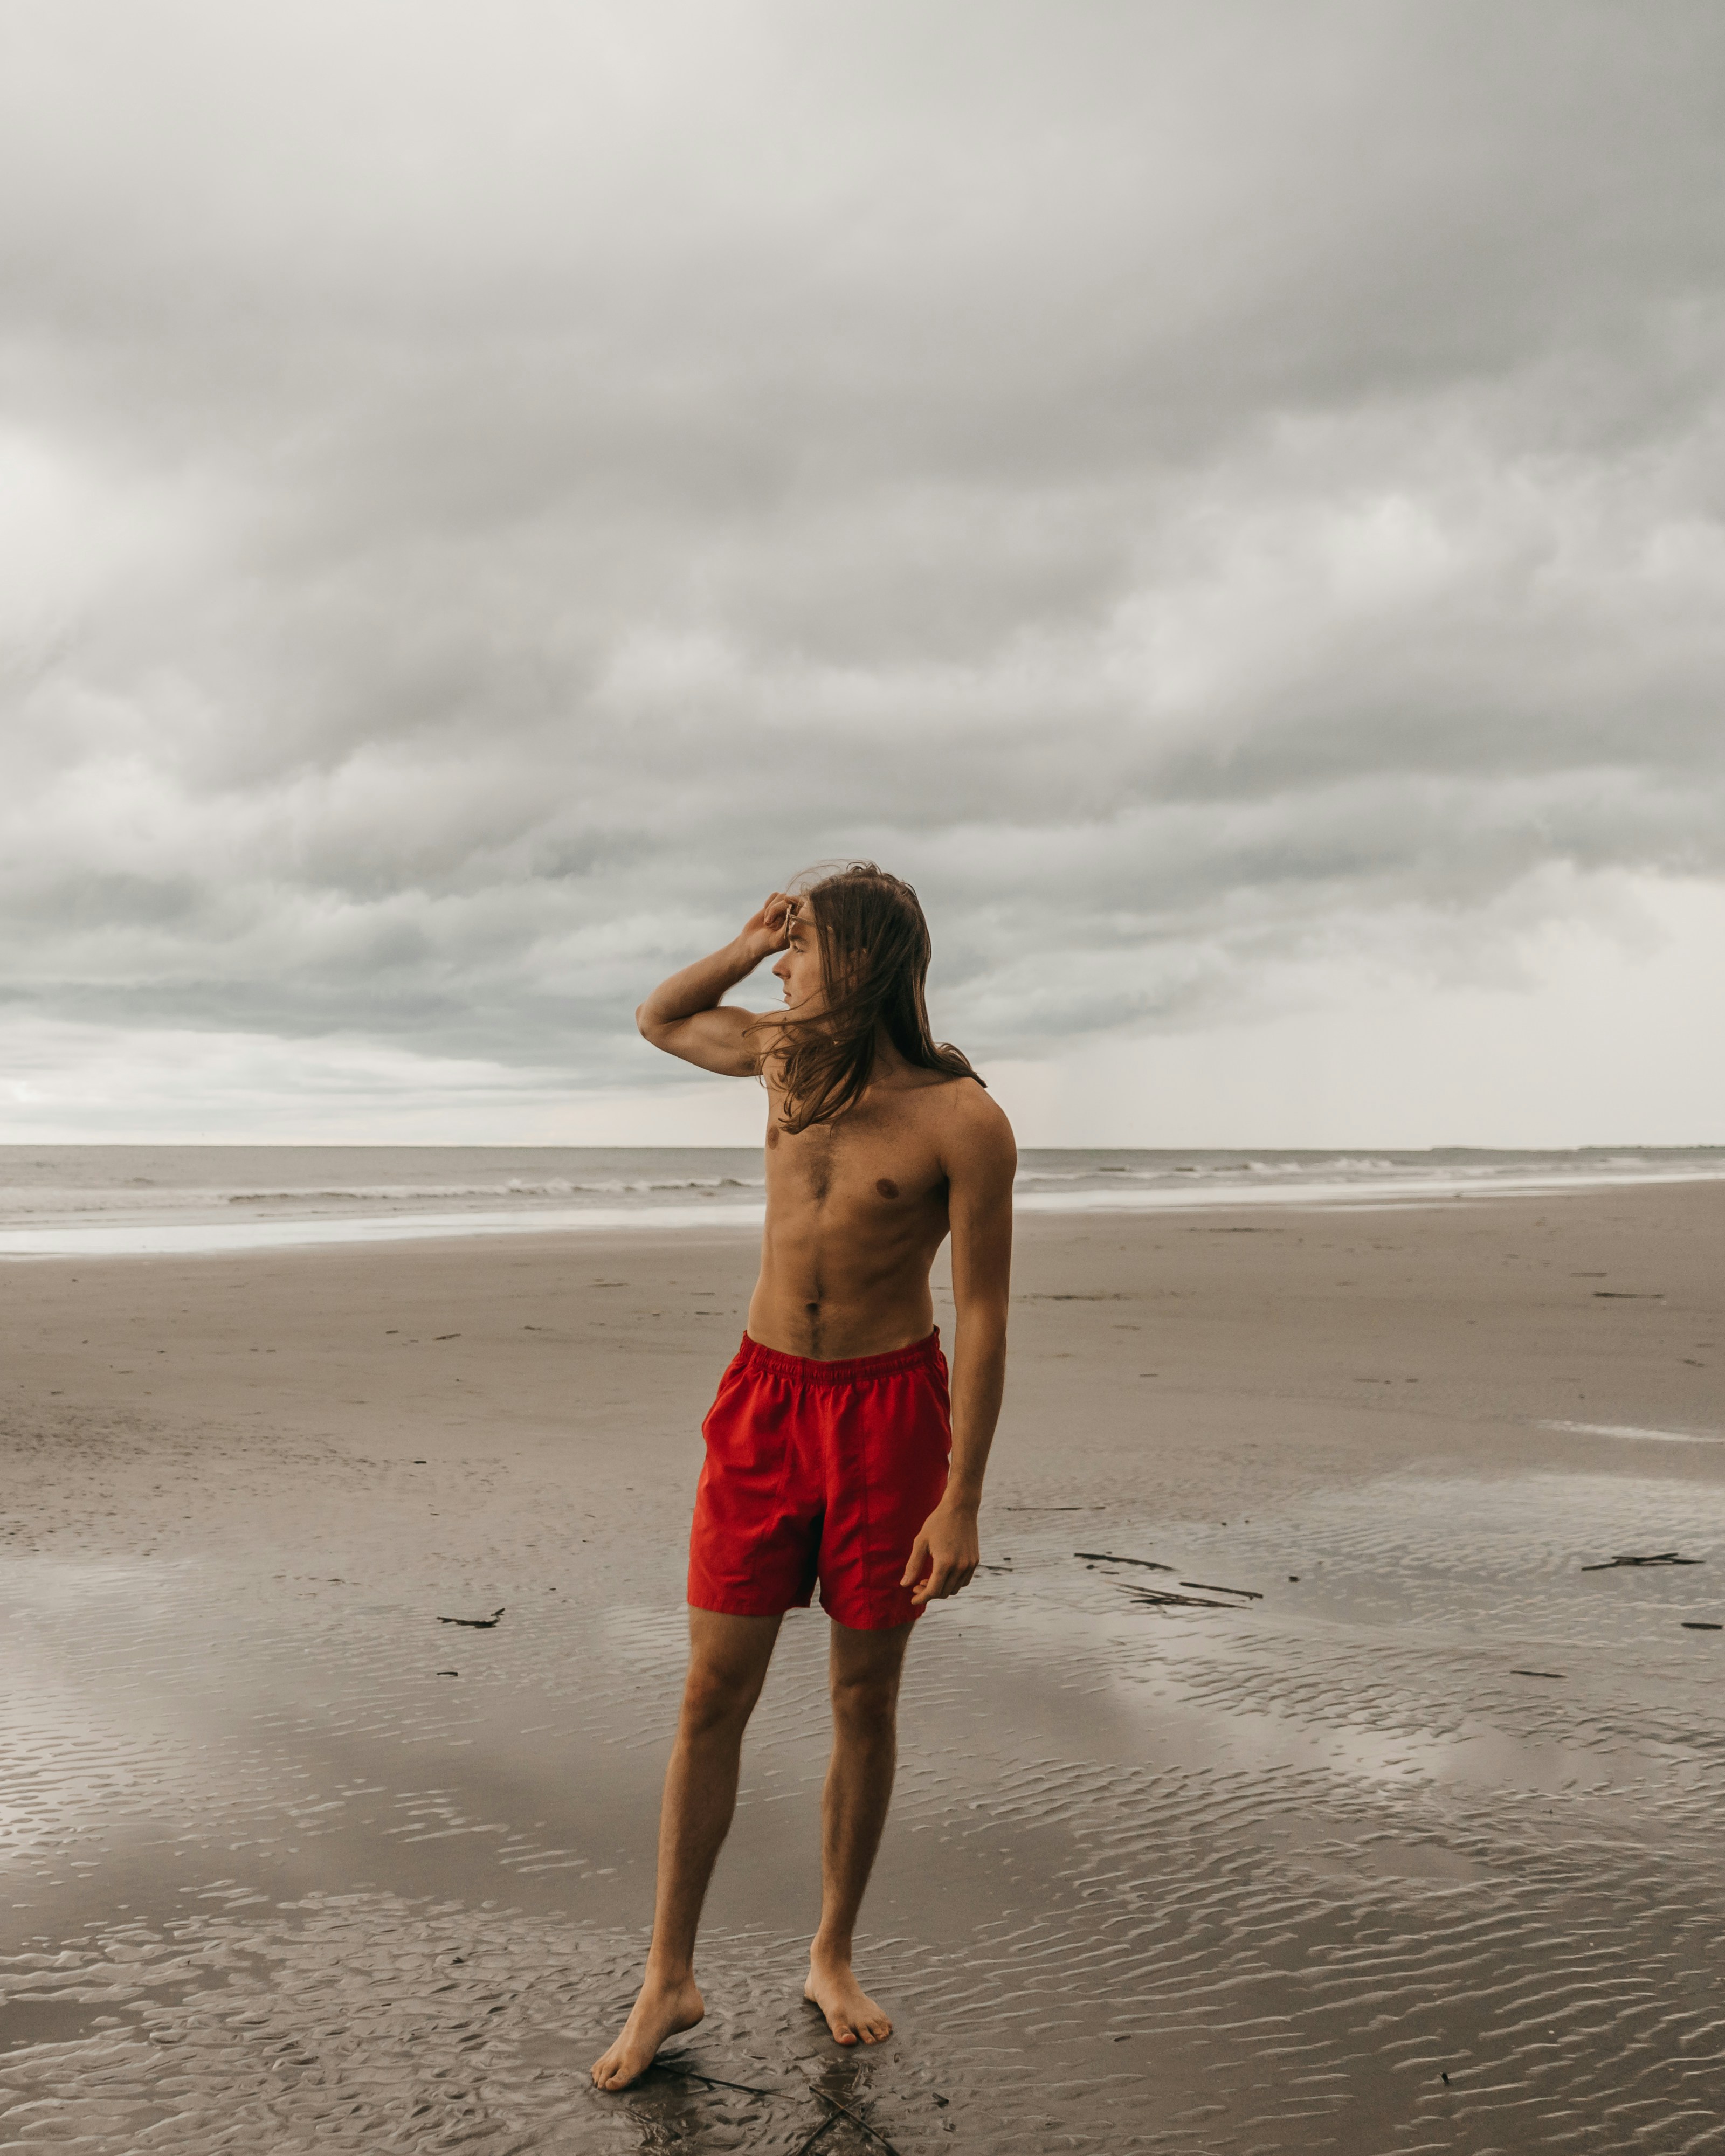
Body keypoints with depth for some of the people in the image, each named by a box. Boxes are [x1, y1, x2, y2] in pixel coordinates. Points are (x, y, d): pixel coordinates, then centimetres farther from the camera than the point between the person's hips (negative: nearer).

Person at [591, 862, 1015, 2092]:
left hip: (889, 1405, -3)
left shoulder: (962, 1121, -13)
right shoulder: (785, 1053, 3)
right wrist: (748, 945, 2)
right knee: (715, 1693, 3)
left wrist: (962, 1503, -14)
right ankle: (670, 1981, 14)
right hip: (765, 1396, 4)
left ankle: (833, 1960, 27)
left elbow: (983, 1318, -11)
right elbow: (659, 1020, 21)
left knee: (866, 1695, 9)